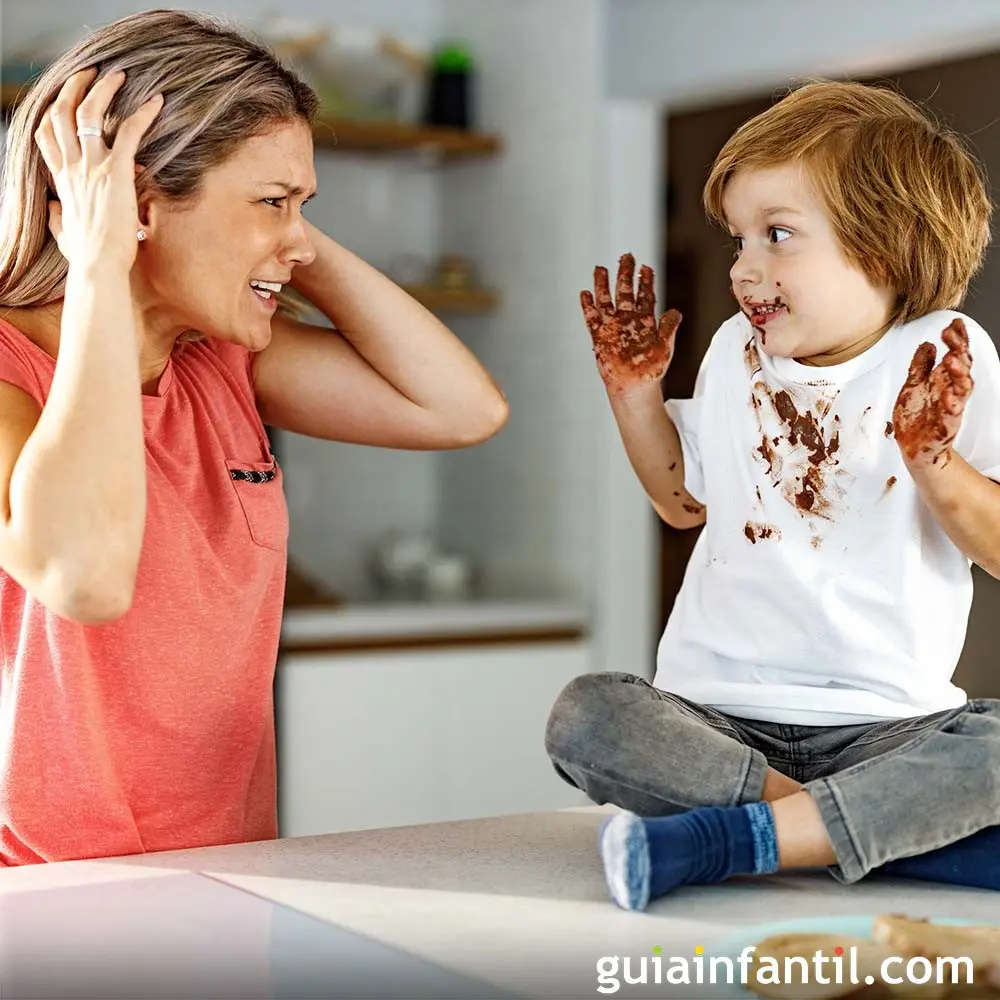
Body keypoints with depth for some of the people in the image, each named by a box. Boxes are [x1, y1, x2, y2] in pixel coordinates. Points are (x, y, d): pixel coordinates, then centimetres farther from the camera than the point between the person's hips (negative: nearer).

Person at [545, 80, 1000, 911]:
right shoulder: (736, 353, 8)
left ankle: (717, 840, -32)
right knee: (585, 716, -25)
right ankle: (879, 825, -24)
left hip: (886, 721, -2)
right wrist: (635, 389, 12)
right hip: (721, 709, 3)